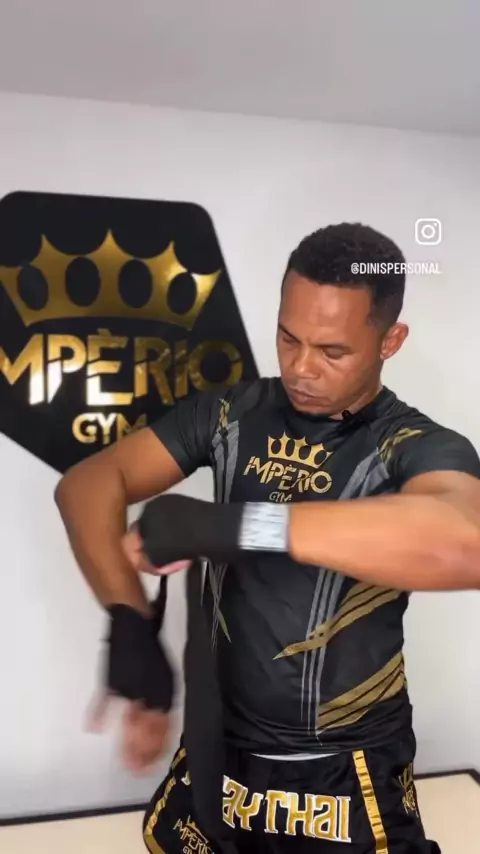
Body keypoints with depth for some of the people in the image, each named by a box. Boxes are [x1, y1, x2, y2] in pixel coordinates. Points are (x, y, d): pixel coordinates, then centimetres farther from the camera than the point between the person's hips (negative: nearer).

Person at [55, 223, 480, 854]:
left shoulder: (419, 448, -17)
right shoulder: (231, 414, -5)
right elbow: (89, 482, -10)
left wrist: (228, 524, -41)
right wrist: (131, 626, -25)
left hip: (345, 778, -3)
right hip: (221, 748, 4)